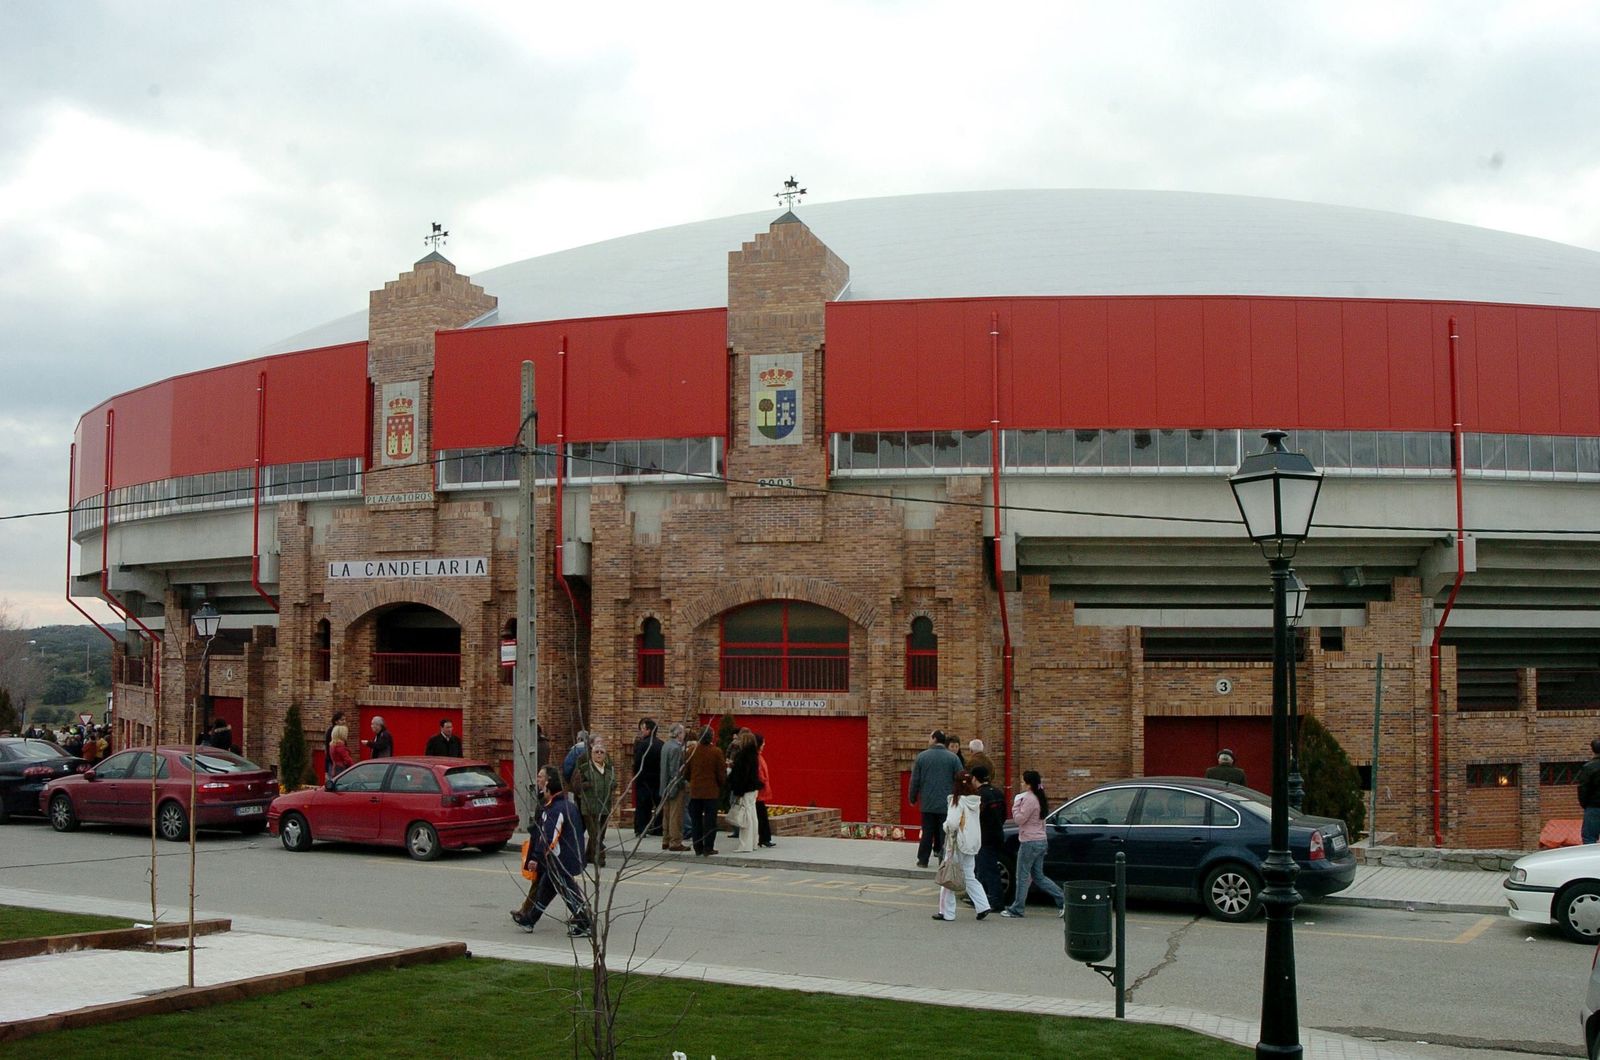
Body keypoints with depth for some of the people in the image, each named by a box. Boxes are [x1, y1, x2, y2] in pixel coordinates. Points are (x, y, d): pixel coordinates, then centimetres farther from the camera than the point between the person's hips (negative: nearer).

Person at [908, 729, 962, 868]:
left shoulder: (922, 757, -1)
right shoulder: (953, 758, -3)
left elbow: (915, 781, 2)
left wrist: (913, 798, 15)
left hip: (927, 804, 1)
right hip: (947, 804, -1)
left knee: (927, 832, 9)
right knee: (945, 833, 3)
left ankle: (923, 860, 11)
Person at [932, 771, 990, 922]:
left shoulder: (957, 801, -16)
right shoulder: (976, 801, 3)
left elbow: (952, 823, -23)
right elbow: (976, 823, 7)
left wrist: (945, 826, -3)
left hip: (958, 843, -6)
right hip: (973, 844, 6)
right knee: (969, 877, 16)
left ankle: (947, 912, 8)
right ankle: (983, 906, 6)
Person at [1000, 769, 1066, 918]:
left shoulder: (1029, 799, -17)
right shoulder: (1039, 799, 13)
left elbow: (1019, 819, -16)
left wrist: (1016, 804, -7)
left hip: (1029, 843, -9)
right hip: (1040, 841, 9)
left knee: (1023, 876, 0)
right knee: (1038, 877, 14)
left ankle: (1016, 910, 7)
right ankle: (1062, 900, 8)